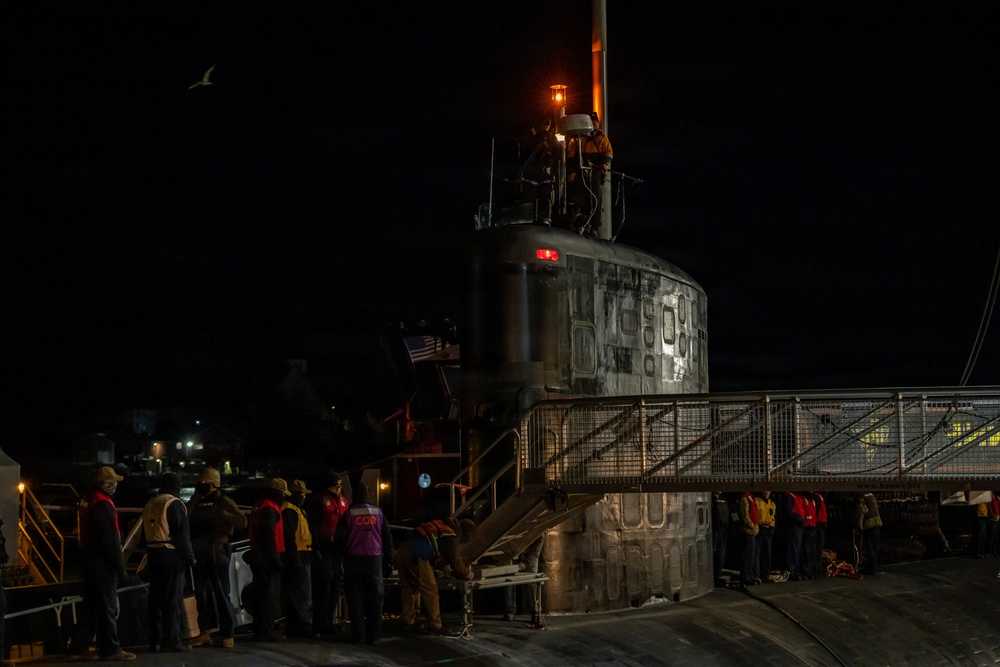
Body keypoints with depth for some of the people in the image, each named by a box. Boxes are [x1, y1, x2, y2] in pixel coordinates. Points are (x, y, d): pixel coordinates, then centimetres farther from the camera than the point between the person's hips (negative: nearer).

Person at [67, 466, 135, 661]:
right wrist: (120, 565, -13)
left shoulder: (87, 501, 12)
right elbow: (110, 540, -20)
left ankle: (78, 647, 15)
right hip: (101, 562, -9)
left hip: (87, 557, 10)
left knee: (90, 605, 14)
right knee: (107, 606, -2)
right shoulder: (102, 505, -18)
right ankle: (110, 649, 3)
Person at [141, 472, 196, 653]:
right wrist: (190, 556, -7)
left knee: (156, 597, 11)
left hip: (154, 554, 8)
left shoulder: (150, 504, 14)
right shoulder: (174, 504, -11)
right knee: (173, 598, -5)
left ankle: (155, 640, 13)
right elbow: (182, 534, -13)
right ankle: (171, 640, -8)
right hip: (172, 555, -8)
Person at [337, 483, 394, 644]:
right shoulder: (378, 512, 5)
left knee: (356, 599, 3)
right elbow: (387, 537, 6)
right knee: (375, 598, 5)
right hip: (374, 559, 1)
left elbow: (341, 536, -5)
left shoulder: (349, 514, -2)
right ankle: (373, 635, 2)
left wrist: (344, 552, 14)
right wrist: (389, 559, 12)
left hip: (354, 559, -1)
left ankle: (358, 635, 0)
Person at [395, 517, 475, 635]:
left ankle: (408, 621, 26)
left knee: (409, 589, 21)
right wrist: (468, 574, 22)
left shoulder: (440, 525, 23)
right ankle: (434, 626, 6)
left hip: (402, 551, 8)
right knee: (430, 591, 2)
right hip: (416, 558, -8)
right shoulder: (450, 537, -2)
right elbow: (456, 564, 3)